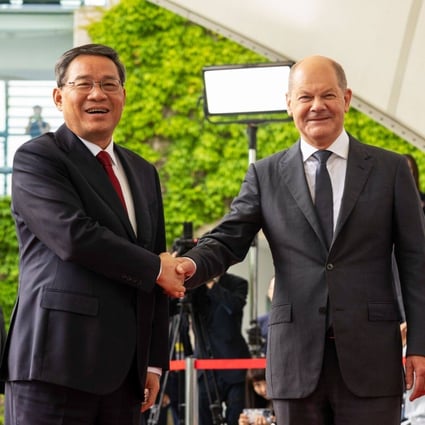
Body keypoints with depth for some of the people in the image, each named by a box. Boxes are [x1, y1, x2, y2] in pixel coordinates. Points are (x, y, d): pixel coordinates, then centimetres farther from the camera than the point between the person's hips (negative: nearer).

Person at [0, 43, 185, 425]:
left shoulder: (144, 173, 21)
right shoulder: (37, 158, -1)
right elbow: (74, 236, -17)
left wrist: (155, 361, 14)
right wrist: (154, 268, -5)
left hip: (123, 372, 6)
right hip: (56, 364, -6)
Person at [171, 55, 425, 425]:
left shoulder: (390, 169, 6)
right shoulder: (266, 175, 10)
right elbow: (228, 240, 2)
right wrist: (192, 265, -21)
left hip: (370, 357, -1)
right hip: (298, 360, 1)